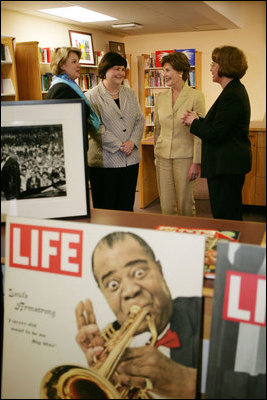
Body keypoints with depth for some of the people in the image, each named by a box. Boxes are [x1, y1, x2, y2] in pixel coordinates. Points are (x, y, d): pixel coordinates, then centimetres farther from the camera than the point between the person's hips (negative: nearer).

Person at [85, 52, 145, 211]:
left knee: (127, 207, 10)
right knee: (106, 208, 2)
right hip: (105, 161, -5)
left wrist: (133, 142, -6)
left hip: (131, 159, 5)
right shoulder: (92, 96, -3)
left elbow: (140, 120, 12)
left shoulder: (130, 93, 15)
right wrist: (119, 145, -14)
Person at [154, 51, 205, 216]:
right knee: (166, 205, 8)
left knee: (185, 205, 4)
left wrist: (197, 163, -12)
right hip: (163, 158, 4)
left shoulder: (196, 96, -6)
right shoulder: (160, 97, 9)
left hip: (184, 158, -4)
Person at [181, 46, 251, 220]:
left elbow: (215, 134, -22)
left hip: (226, 167, -11)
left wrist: (194, 122, -6)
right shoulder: (236, 90, 15)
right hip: (231, 165, 11)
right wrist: (198, 119, 9)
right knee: (232, 215, 19)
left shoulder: (231, 96, -19)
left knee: (224, 218, -3)